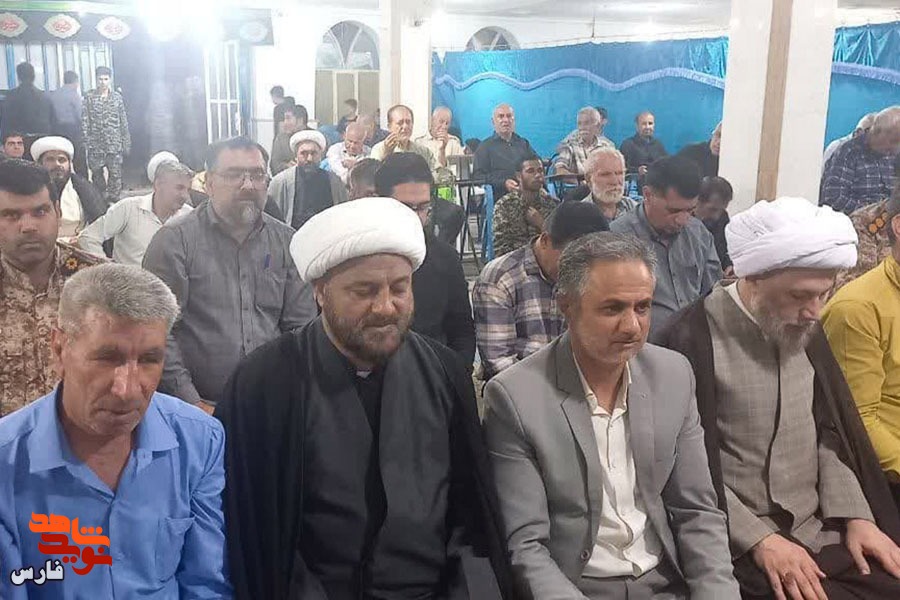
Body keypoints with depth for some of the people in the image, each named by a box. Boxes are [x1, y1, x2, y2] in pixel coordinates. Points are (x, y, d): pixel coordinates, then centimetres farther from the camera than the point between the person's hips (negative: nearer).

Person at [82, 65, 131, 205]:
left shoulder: (117, 97, 7)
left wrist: (126, 142, 4)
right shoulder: (89, 97, 3)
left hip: (114, 142, 0)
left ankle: (113, 200, 2)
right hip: (95, 143, 0)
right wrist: (85, 140, -9)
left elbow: (124, 121, 8)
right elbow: (85, 120, -1)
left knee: (115, 173, -5)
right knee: (96, 173, 6)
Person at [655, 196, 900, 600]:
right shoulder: (693, 340, -16)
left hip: (823, 532, 6)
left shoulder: (805, 330, 6)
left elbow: (830, 430, 11)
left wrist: (856, 516, 0)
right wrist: (760, 540, -17)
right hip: (738, 546, -6)